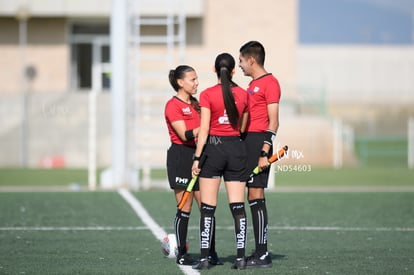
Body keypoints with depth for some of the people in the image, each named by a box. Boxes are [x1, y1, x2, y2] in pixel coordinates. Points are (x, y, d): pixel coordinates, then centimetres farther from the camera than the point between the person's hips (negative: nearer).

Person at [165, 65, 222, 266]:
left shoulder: (196, 104, 16)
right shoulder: (173, 105, -7)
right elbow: (185, 135, -16)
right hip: (181, 157, -7)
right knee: (185, 209, -4)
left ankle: (210, 253, 6)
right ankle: (181, 254, 4)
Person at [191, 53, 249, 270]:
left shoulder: (207, 95, -7)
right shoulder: (243, 95, 4)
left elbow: (204, 129, -10)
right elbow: (242, 128, 12)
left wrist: (197, 157, -7)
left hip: (213, 148, -3)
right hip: (237, 150, 3)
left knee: (208, 207, 0)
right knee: (237, 206, 3)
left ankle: (204, 257, -3)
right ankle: (241, 257, -1)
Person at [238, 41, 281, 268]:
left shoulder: (269, 82, -8)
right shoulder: (252, 85, 20)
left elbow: (273, 122, -13)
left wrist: (264, 153, -19)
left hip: (259, 143, -9)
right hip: (246, 142, 9)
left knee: (256, 196, -10)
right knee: (253, 198, 8)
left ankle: (262, 255, -9)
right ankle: (259, 253, 10)